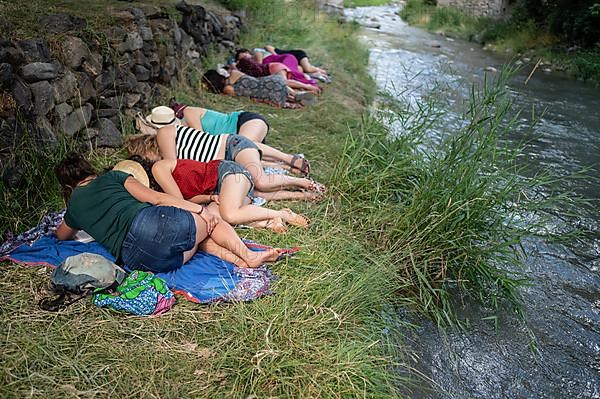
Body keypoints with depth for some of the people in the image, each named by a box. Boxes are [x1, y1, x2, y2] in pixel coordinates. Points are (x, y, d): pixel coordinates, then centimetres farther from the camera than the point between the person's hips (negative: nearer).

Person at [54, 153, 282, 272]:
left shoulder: (74, 208, 26)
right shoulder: (112, 177, 19)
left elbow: (61, 235, 47)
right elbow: (154, 198, 8)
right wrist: (197, 208, 12)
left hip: (136, 258, 3)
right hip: (154, 221, -3)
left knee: (201, 239, 24)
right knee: (211, 221, 21)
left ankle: (242, 261, 3)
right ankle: (247, 255, 2)